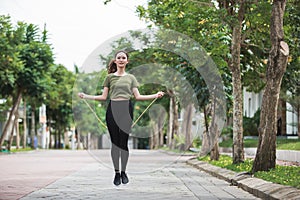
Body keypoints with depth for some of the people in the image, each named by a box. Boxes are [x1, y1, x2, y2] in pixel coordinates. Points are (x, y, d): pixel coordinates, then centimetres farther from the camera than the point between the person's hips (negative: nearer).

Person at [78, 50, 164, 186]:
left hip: (126, 108, 0)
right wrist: (86, 96, 0)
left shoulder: (130, 77, 13)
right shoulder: (110, 77, 12)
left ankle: (123, 172, 11)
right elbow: (104, 97, 9)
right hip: (112, 109, 0)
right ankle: (116, 173, 8)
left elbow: (137, 96, 7)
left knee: (124, 142, -2)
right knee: (115, 142, 0)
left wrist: (155, 96, -3)